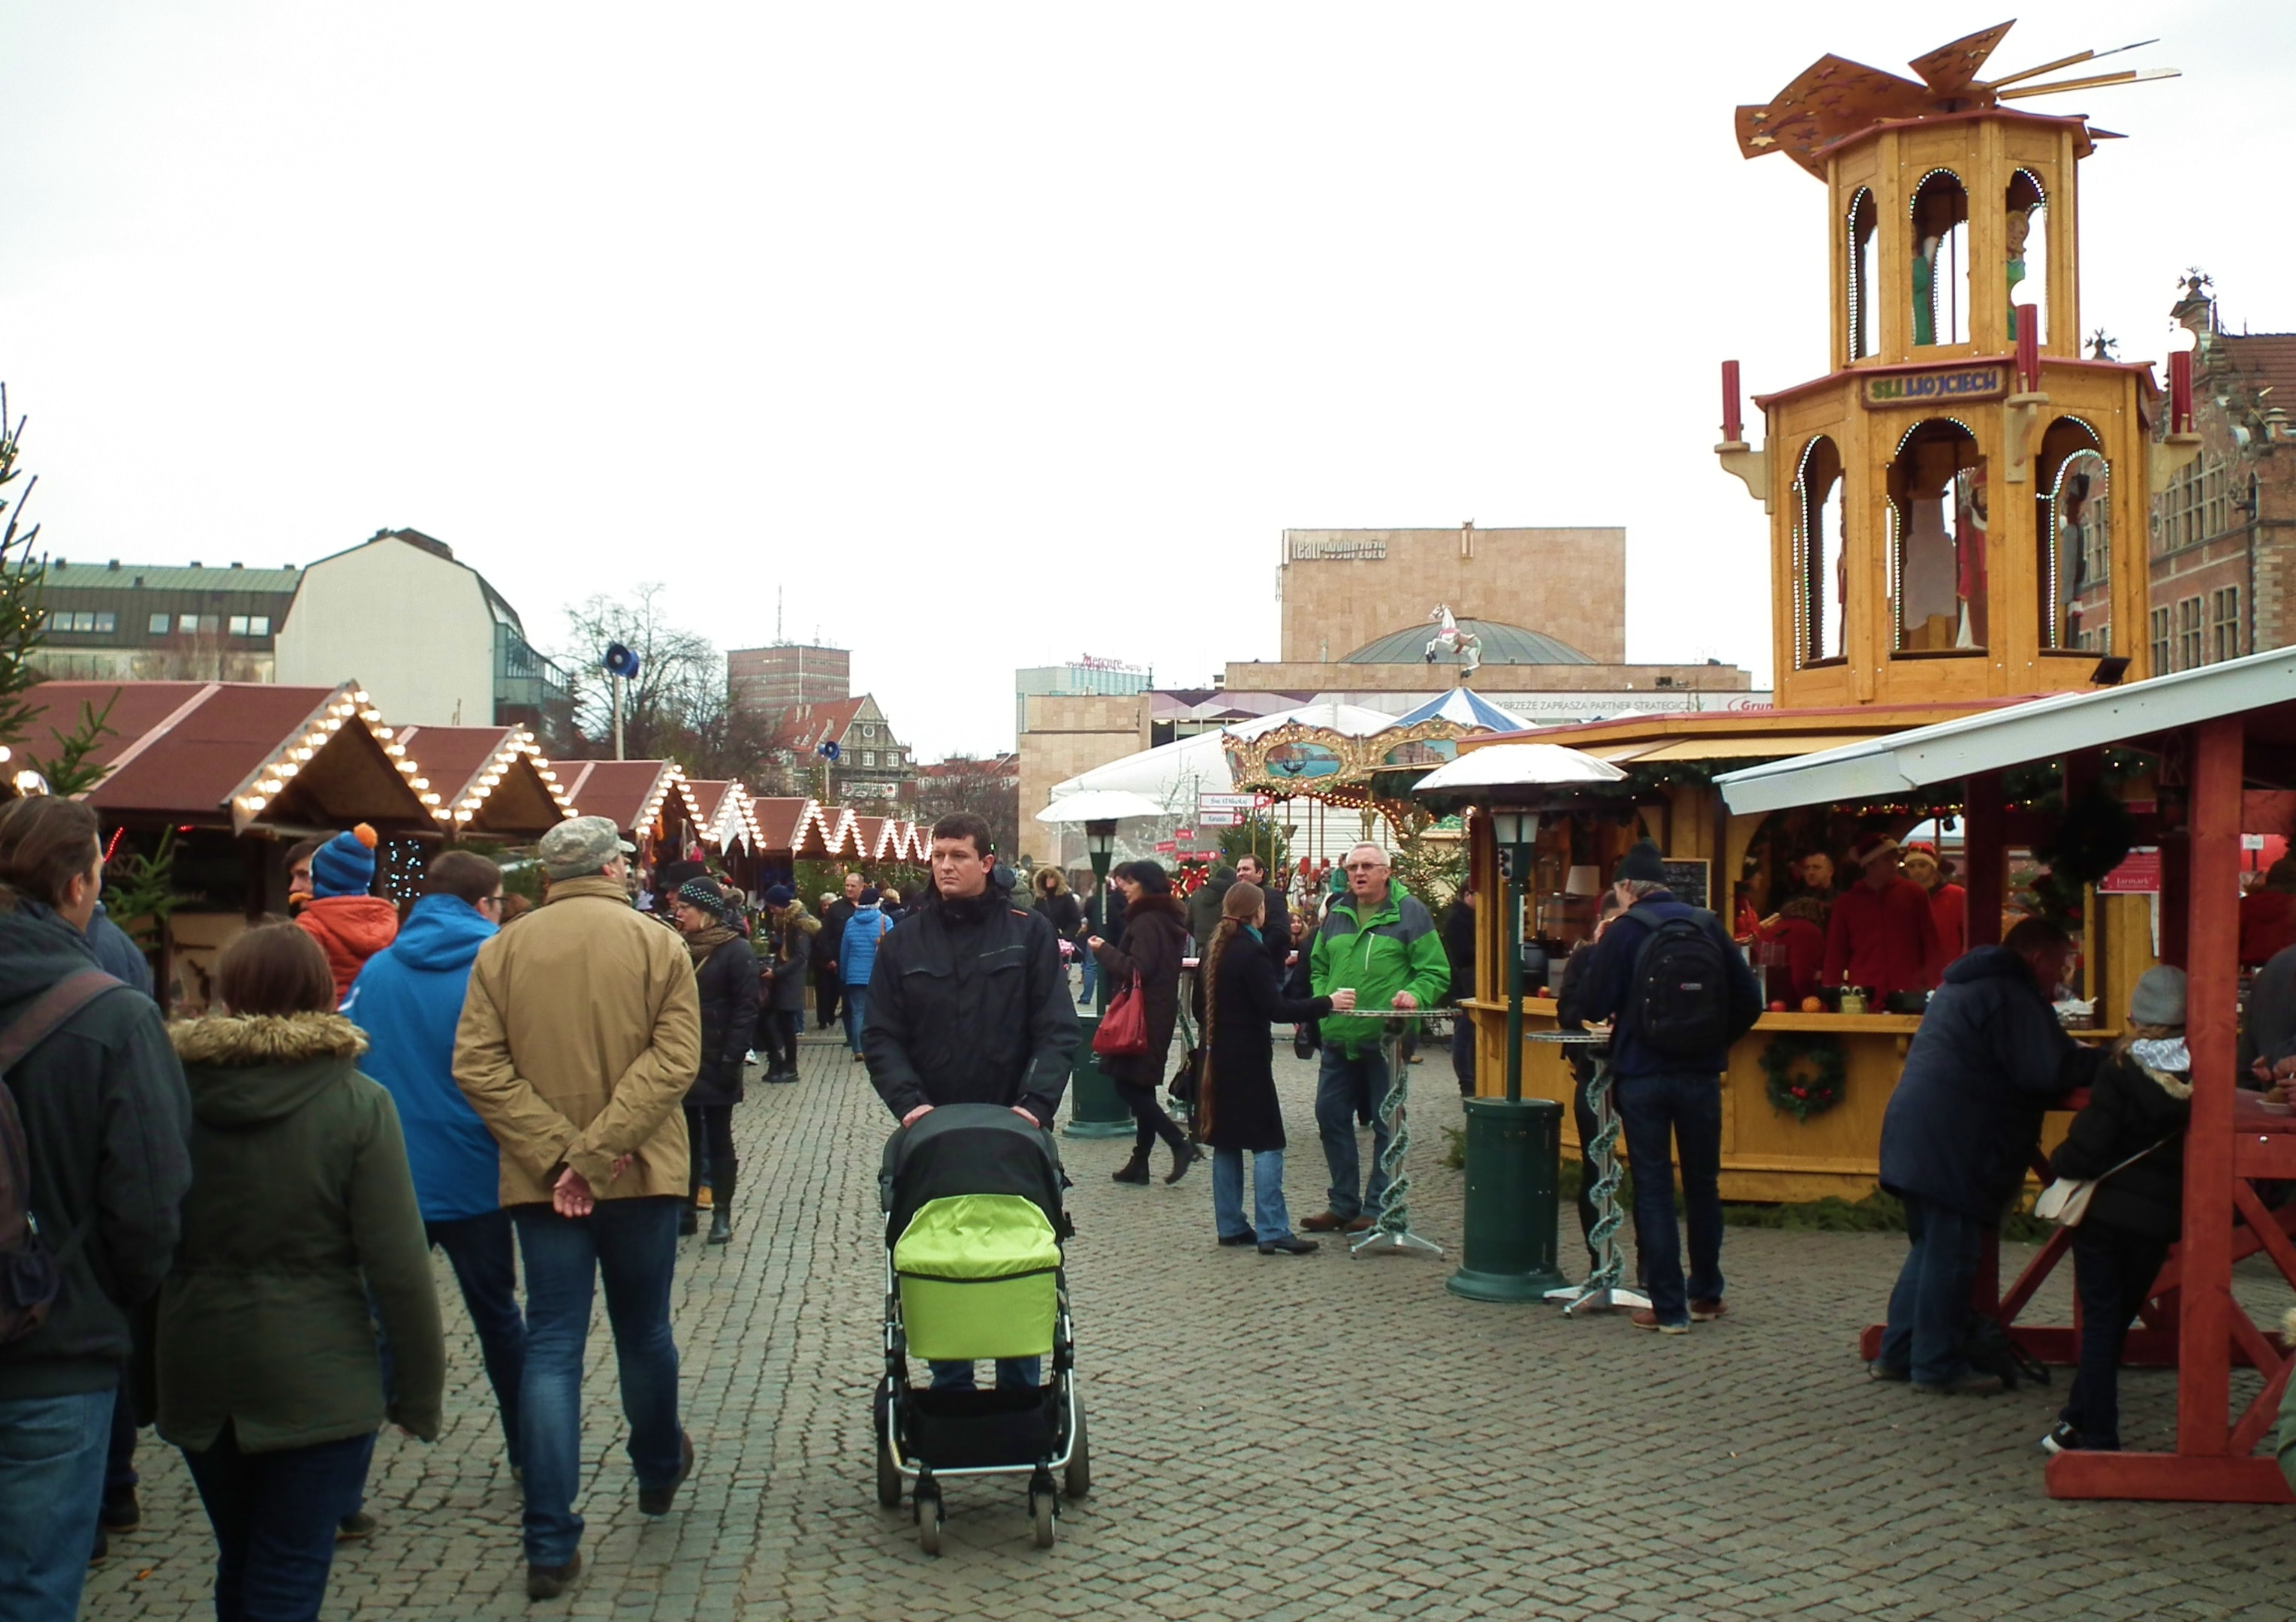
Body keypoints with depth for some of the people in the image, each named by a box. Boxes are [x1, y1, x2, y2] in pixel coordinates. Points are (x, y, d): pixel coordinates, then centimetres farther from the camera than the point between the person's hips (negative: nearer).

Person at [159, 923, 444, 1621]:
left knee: (239, 1563, 21)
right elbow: (398, 1266, -12)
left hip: (195, 1374, 4)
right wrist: (419, 1389, -2)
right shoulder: (357, 1104, -11)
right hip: (317, 1380, -3)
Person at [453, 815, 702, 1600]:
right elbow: (674, 1058, -15)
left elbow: (478, 1067, -9)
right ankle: (658, 1471, 42)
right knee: (644, 1332, 19)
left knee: (551, 1348, 2)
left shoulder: (502, 950, -1)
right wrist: (598, 1152, -16)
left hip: (540, 1182, 1)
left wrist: (557, 1153, -12)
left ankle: (550, 1543, -3)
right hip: (642, 1176, 0)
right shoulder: (656, 944, -5)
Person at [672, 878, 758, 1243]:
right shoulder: (682, 948, 10)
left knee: (718, 1140, 3)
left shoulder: (736, 950, -9)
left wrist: (730, 1060, -18)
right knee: (686, 1138, 10)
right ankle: (685, 1211, 17)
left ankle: (722, 1216, 10)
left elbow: (746, 1010, -13)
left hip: (715, 1066, -6)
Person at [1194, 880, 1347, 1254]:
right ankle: (1272, 1231, -11)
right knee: (1266, 1143, -6)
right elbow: (1276, 1008, -21)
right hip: (1247, 1060, -8)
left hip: (1217, 1056, 8)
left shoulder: (1213, 950, 9)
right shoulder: (1250, 952, -15)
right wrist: (1327, 1004, -18)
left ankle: (1230, 1225, 14)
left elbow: (1200, 1006, 16)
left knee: (1226, 1142, 11)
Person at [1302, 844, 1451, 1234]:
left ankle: (1378, 1207, 10)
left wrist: (1415, 995, -22)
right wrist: (1321, 998, 6)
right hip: (1338, 1037, 6)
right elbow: (1318, 966, 24)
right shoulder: (1336, 913, 14)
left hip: (1386, 1038, -6)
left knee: (1386, 1124, 2)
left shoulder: (1409, 912, -2)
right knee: (1331, 1116, 8)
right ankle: (1343, 1203, 19)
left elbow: (1436, 971, -4)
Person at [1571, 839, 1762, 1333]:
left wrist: (1597, 953, 5)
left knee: (1653, 1187, 3)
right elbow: (1749, 1002, 2)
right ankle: (1705, 1293, 26)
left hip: (1642, 1075, -3)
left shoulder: (1624, 932, -7)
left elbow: (1592, 1008, -8)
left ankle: (1668, 1306, 3)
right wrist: (1714, 1043, 14)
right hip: (1701, 1075, 3)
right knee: (1703, 1184, 16)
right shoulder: (1708, 926, 2)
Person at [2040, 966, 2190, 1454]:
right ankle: (2078, 1422, 21)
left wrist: (2057, 1163, 0)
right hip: (2160, 1217, 3)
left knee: (2100, 1320, 5)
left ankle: (2097, 1437, 3)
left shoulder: (2121, 1072, -15)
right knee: (2117, 1319, 16)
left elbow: (2086, 1149, -18)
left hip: (2104, 1210, -3)